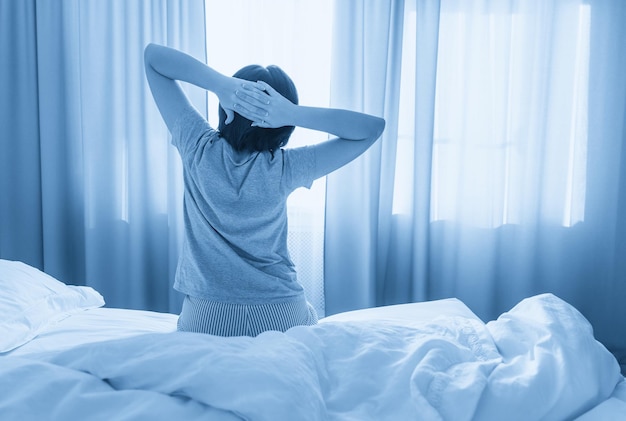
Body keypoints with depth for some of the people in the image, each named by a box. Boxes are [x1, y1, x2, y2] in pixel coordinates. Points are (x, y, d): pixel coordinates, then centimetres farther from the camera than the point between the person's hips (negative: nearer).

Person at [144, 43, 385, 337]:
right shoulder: (284, 169, -16)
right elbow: (373, 127, -9)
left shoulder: (199, 149, -14)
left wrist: (221, 84, -21)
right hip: (282, 319, 0)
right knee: (309, 315, 32)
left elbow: (152, 55, -5)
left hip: (205, 321, 1)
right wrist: (293, 113, -21)